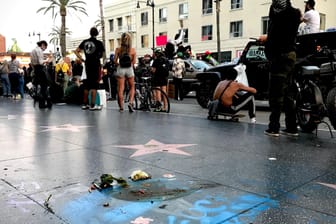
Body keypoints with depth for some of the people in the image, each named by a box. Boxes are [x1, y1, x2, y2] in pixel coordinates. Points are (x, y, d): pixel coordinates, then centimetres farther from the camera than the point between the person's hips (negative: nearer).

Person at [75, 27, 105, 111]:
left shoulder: (85, 42, 8)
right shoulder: (99, 43, -7)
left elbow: (76, 51, 9)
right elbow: (102, 54, -4)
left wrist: (82, 59, 10)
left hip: (87, 65, 5)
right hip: (96, 65, -5)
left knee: (87, 84, 14)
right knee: (94, 85, -3)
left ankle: (85, 104, 19)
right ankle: (92, 105, -3)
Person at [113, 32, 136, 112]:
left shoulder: (118, 49, -4)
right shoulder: (133, 50, -4)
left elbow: (115, 61, -4)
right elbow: (134, 61, -7)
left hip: (120, 69, 0)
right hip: (129, 69, 0)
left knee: (120, 89, 6)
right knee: (132, 87, 17)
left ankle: (121, 107, 9)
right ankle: (130, 102, -1)